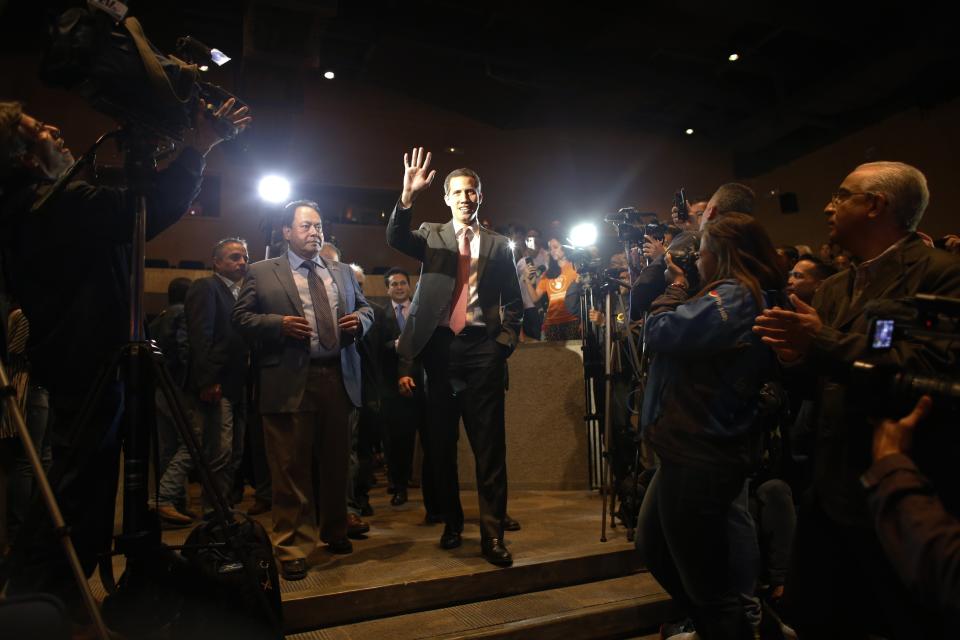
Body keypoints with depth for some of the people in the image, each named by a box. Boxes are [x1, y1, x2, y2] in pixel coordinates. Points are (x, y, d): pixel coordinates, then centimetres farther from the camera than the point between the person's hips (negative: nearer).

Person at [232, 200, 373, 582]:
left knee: (336, 463, 14)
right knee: (291, 469, 0)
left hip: (340, 380, 4)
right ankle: (293, 549, 12)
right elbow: (241, 318, 1)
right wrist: (280, 324, -14)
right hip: (290, 384, -4)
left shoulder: (343, 273, 17)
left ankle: (334, 532, 33)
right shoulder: (261, 273, 5)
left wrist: (360, 320, -1)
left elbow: (366, 308, 22)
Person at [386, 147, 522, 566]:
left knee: (489, 445, -2)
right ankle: (451, 523, 25)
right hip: (439, 347, 1)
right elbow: (395, 238, -10)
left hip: (481, 348, -1)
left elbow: (513, 303, 14)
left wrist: (505, 342, 0)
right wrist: (408, 196, -25)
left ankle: (492, 534, 5)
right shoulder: (431, 235, 11)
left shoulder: (499, 246, 12)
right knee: (441, 443, 9)